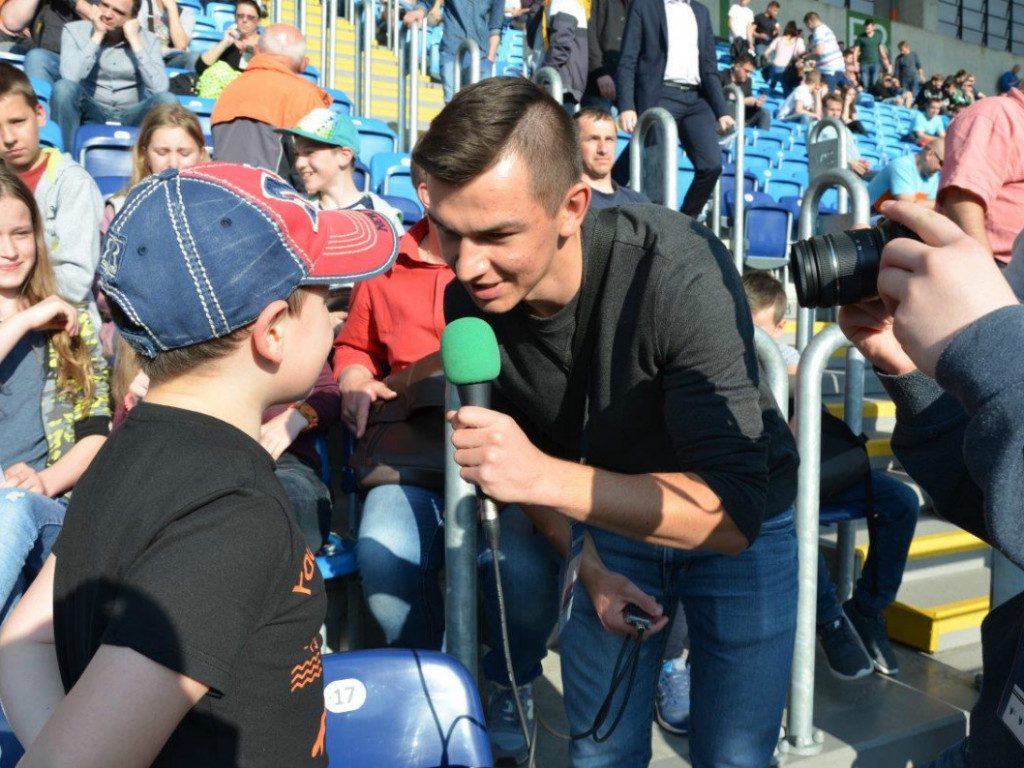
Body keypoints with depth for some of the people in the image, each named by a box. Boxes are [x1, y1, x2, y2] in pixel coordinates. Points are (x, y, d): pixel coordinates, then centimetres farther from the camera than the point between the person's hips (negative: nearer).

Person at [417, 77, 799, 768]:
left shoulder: (679, 272, -34)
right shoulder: (469, 302, -18)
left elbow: (732, 511, -36)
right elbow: (520, 454, 0)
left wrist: (548, 477, -45)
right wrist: (590, 567, -6)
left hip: (745, 527, -3)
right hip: (611, 525, 3)